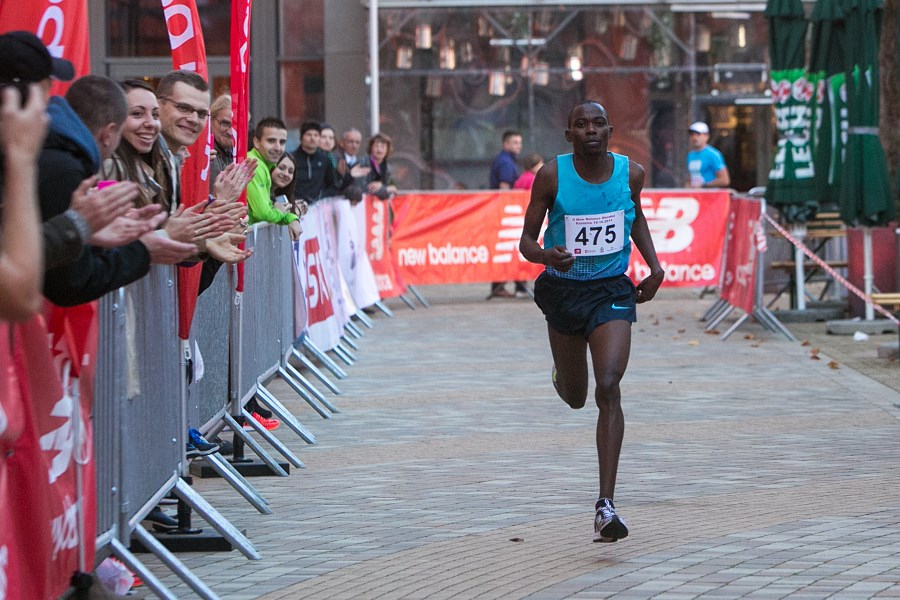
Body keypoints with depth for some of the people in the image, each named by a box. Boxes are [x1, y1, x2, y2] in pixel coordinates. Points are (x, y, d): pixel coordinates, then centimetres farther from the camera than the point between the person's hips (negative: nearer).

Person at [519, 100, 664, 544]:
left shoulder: (630, 173, -5)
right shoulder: (552, 176, -12)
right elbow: (526, 240, -8)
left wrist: (655, 265, 8)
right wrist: (546, 255, -31)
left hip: (611, 291, 0)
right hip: (563, 290, 1)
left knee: (608, 390, -19)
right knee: (575, 398, 17)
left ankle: (605, 506, -23)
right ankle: (561, 372, 59)